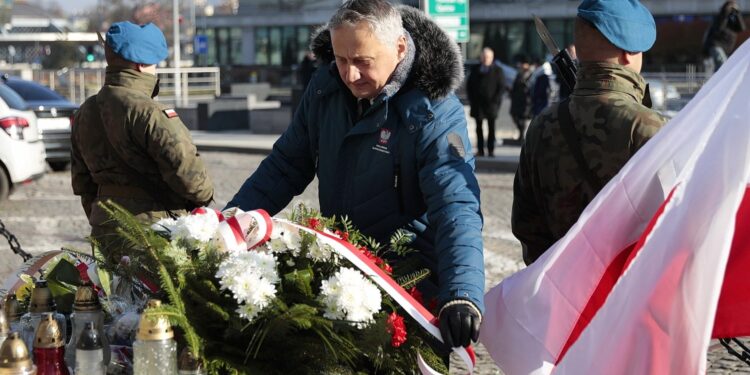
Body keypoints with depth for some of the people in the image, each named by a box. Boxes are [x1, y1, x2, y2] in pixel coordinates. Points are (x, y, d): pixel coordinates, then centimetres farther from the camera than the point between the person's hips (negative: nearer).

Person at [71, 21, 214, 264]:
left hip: (105, 231, 8)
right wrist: (205, 195, -1)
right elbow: (183, 167, -21)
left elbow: (82, 181, 20)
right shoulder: (146, 112, -16)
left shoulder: (84, 114, 13)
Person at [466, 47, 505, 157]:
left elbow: (502, 87, 0)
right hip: (477, 104, 3)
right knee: (479, 128, 3)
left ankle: (491, 150, 2)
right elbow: (469, 85, 14)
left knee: (491, 128, 0)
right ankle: (480, 150, 5)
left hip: (491, 104, -3)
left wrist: (495, 101, -9)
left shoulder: (497, 70, 3)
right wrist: (472, 100, 3)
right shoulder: (475, 70, 11)